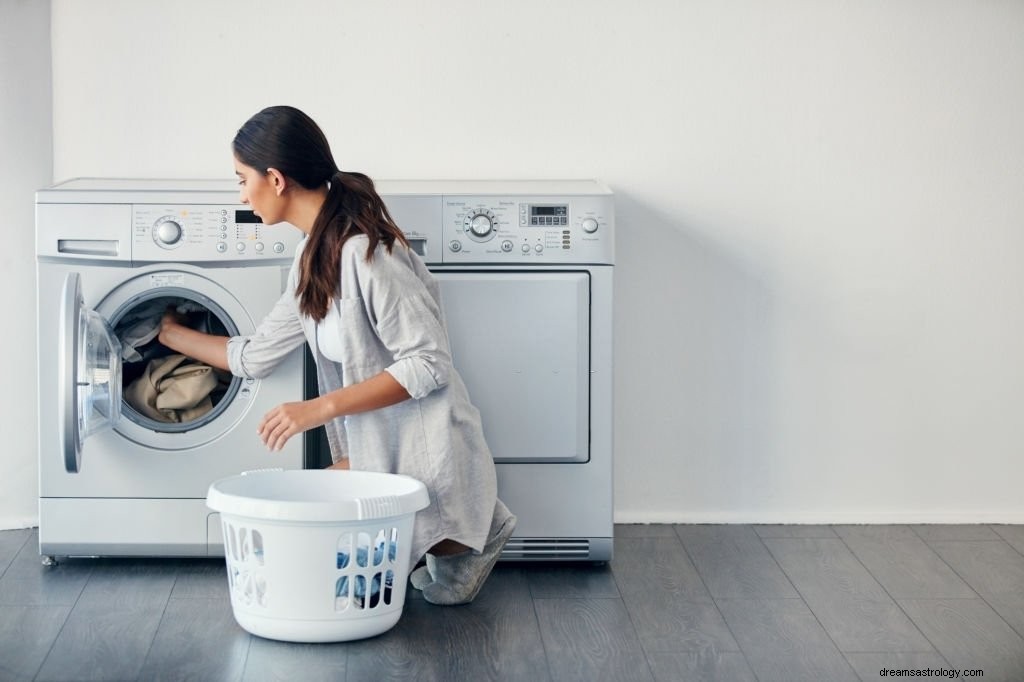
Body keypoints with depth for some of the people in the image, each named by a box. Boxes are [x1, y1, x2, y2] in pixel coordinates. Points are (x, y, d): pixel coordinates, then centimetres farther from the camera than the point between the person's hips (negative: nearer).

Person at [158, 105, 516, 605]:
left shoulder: (365, 252, -21)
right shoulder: (312, 261, 8)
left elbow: (428, 365, -23)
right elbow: (254, 357, 18)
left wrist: (320, 408, -25)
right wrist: (173, 335, 28)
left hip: (425, 458, -9)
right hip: (374, 450, 9)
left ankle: (460, 542, 4)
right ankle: (461, 531, 14)